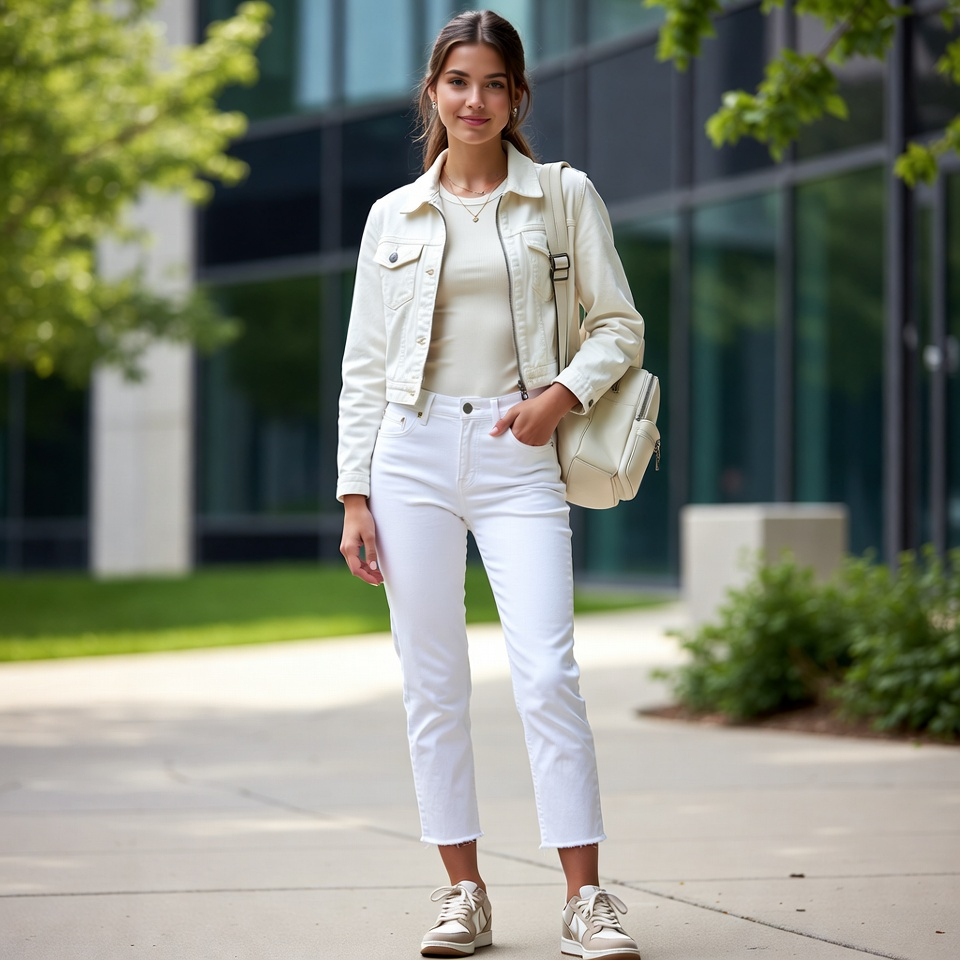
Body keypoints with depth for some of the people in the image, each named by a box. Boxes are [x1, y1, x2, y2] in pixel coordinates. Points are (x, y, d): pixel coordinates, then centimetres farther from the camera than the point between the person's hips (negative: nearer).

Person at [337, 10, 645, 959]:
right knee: (432, 683, 3)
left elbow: (619, 325, 8)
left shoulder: (566, 197, 7)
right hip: (413, 452, 2)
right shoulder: (393, 216, 10)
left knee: (546, 673, -12)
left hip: (518, 455, -2)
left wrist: (565, 392, -11)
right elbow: (363, 366, 10)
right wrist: (355, 497, 4)